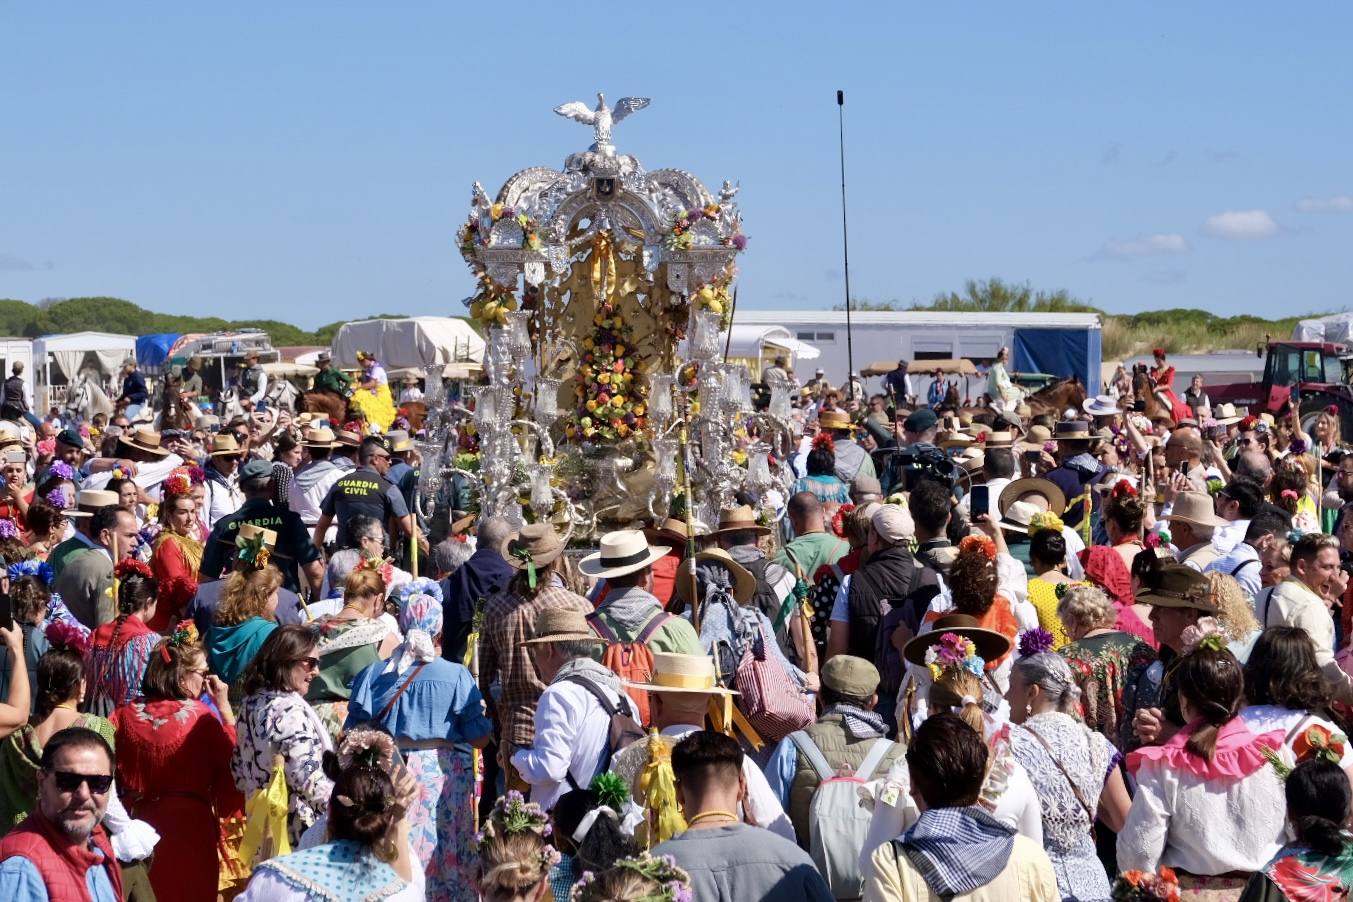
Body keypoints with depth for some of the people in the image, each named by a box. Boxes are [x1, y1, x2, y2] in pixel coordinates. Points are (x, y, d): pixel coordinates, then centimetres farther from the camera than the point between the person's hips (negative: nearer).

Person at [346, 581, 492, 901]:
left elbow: (354, 737, 0)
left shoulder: (373, 675, -2)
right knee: (446, 858, 8)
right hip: (443, 779, -2)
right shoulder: (456, 676, -8)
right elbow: (480, 739, -7)